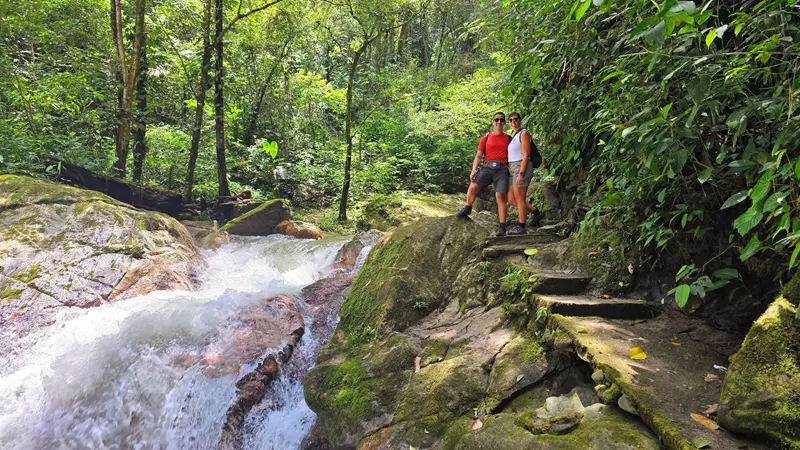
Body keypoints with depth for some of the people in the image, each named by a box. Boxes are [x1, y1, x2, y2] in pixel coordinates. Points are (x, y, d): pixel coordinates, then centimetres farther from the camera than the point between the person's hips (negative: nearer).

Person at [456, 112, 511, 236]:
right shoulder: (485, 138, 12)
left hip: (502, 170, -1)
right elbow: (478, 156, 9)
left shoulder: (508, 139, 13)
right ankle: (467, 209, 10)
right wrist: (474, 170, -5)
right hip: (487, 168, 1)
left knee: (500, 195, -14)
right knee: (473, 187, -18)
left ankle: (502, 227, -10)